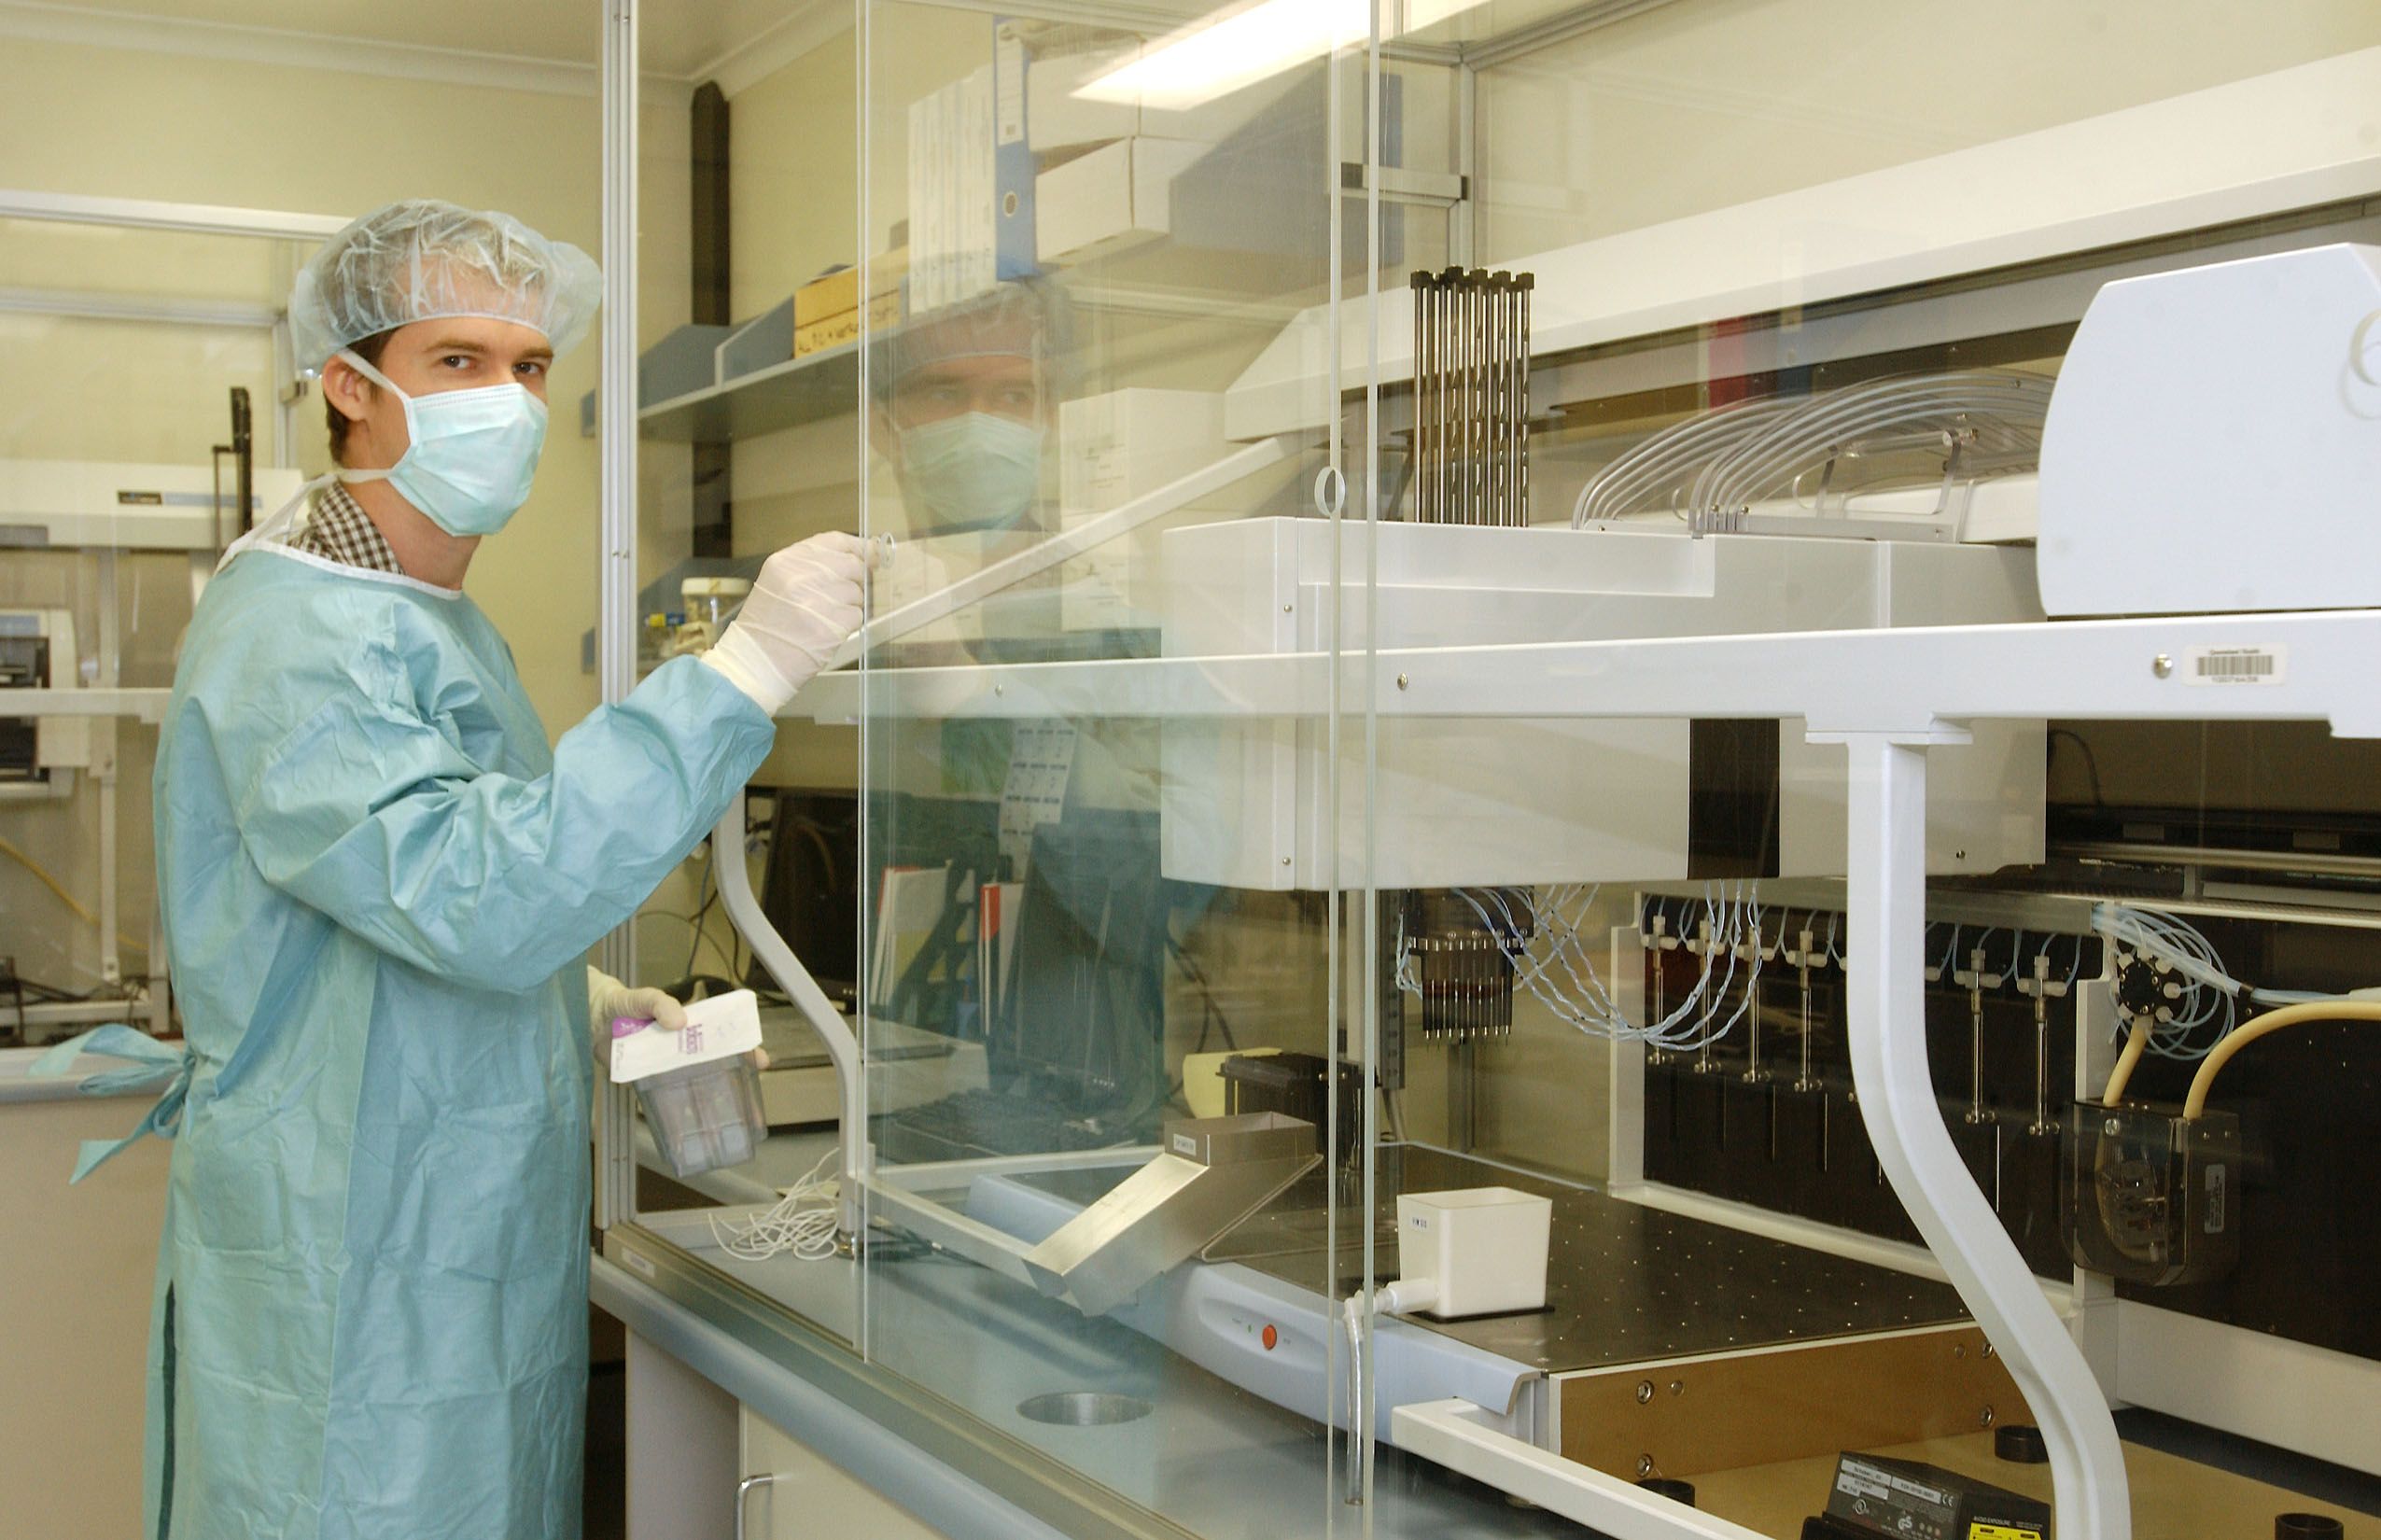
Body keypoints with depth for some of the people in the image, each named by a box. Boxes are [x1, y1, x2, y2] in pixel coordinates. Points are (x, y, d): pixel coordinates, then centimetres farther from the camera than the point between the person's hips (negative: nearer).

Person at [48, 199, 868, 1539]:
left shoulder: (443, 624, 15)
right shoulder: (294, 631, -18)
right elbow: (472, 895, -33)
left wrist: (583, 999, 10)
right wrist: (741, 672, -35)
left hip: (488, 1262, 9)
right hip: (352, 1289, -9)